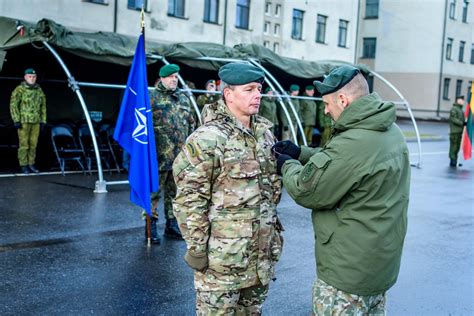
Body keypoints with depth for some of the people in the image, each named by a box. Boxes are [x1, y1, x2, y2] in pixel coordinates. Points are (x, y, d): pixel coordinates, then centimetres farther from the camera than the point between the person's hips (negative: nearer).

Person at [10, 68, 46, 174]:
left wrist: (43, 121, 11)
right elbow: (13, 105, -8)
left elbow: (43, 107, 16)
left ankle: (31, 164, 15)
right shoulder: (19, 90, -5)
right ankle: (24, 165, 4)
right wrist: (16, 120, -13)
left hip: (36, 122, 5)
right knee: (23, 144, -2)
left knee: (33, 144, 7)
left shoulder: (39, 91, 11)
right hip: (23, 121, -5)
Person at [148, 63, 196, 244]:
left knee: (174, 191, 13)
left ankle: (172, 224, 23)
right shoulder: (152, 97, -3)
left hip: (180, 155, 6)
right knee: (154, 189, -2)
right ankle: (151, 225, 7)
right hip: (159, 154, -6)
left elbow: (191, 123, 23)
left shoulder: (183, 98, 15)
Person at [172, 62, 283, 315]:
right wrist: (196, 248, -15)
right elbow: (190, 200, -16)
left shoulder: (265, 132, 8)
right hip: (223, 257, -7)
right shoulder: (208, 138, -16)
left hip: (262, 253, 7)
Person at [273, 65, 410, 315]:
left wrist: (287, 166, -1)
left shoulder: (352, 144, -29)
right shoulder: (390, 131, 3)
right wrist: (299, 153, 10)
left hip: (348, 272, -9)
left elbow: (306, 191, -19)